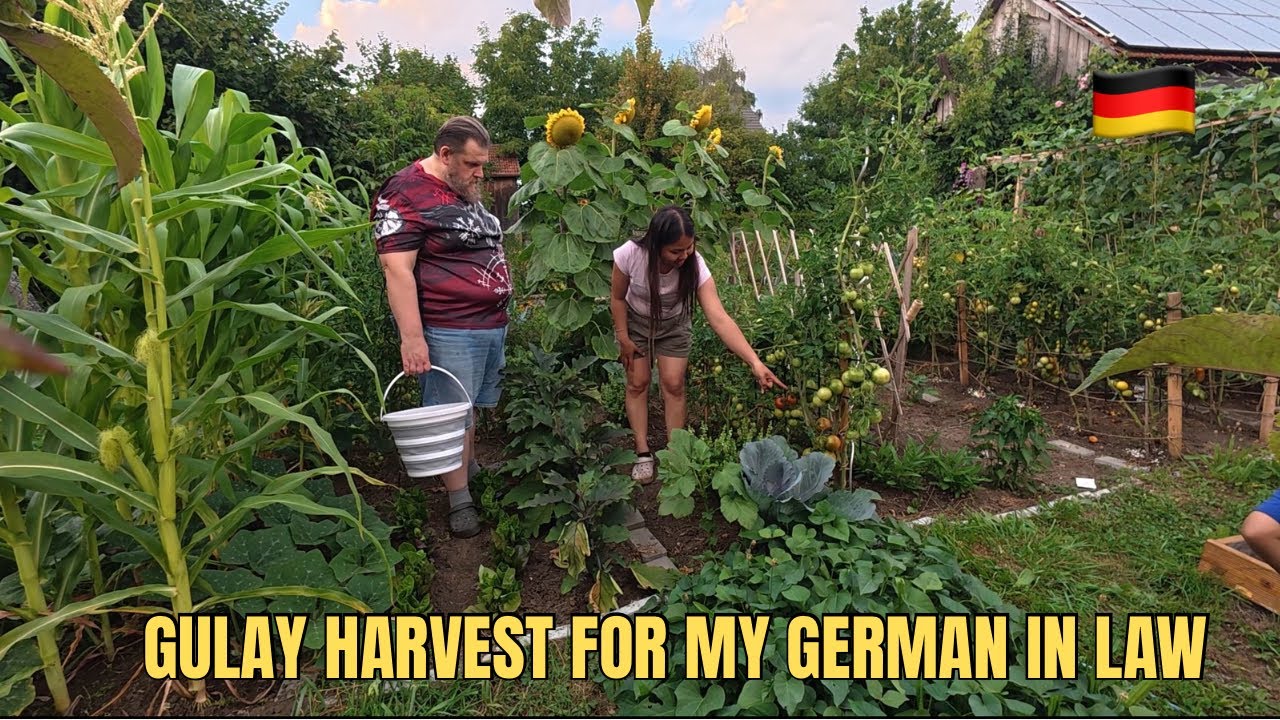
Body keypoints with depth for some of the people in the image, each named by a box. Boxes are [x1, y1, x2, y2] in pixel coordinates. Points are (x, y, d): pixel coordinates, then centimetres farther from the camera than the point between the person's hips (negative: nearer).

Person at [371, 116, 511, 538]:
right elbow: (397, 270, -19)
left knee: (474, 406, 19)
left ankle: (472, 468, 37)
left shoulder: (466, 192, 15)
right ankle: (460, 499, 15)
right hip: (451, 330, -8)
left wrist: (501, 307, 24)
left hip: (493, 324, 8)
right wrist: (412, 337, -24)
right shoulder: (407, 194, -13)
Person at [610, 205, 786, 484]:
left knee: (673, 385, -3)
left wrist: (755, 362, -49)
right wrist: (623, 338, -11)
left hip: (674, 325, 0)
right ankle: (643, 453, 13)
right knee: (638, 383, 0)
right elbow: (618, 298, -15)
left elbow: (719, 318, -41)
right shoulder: (630, 255, -35)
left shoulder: (695, 265, -34)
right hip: (635, 322, 0)